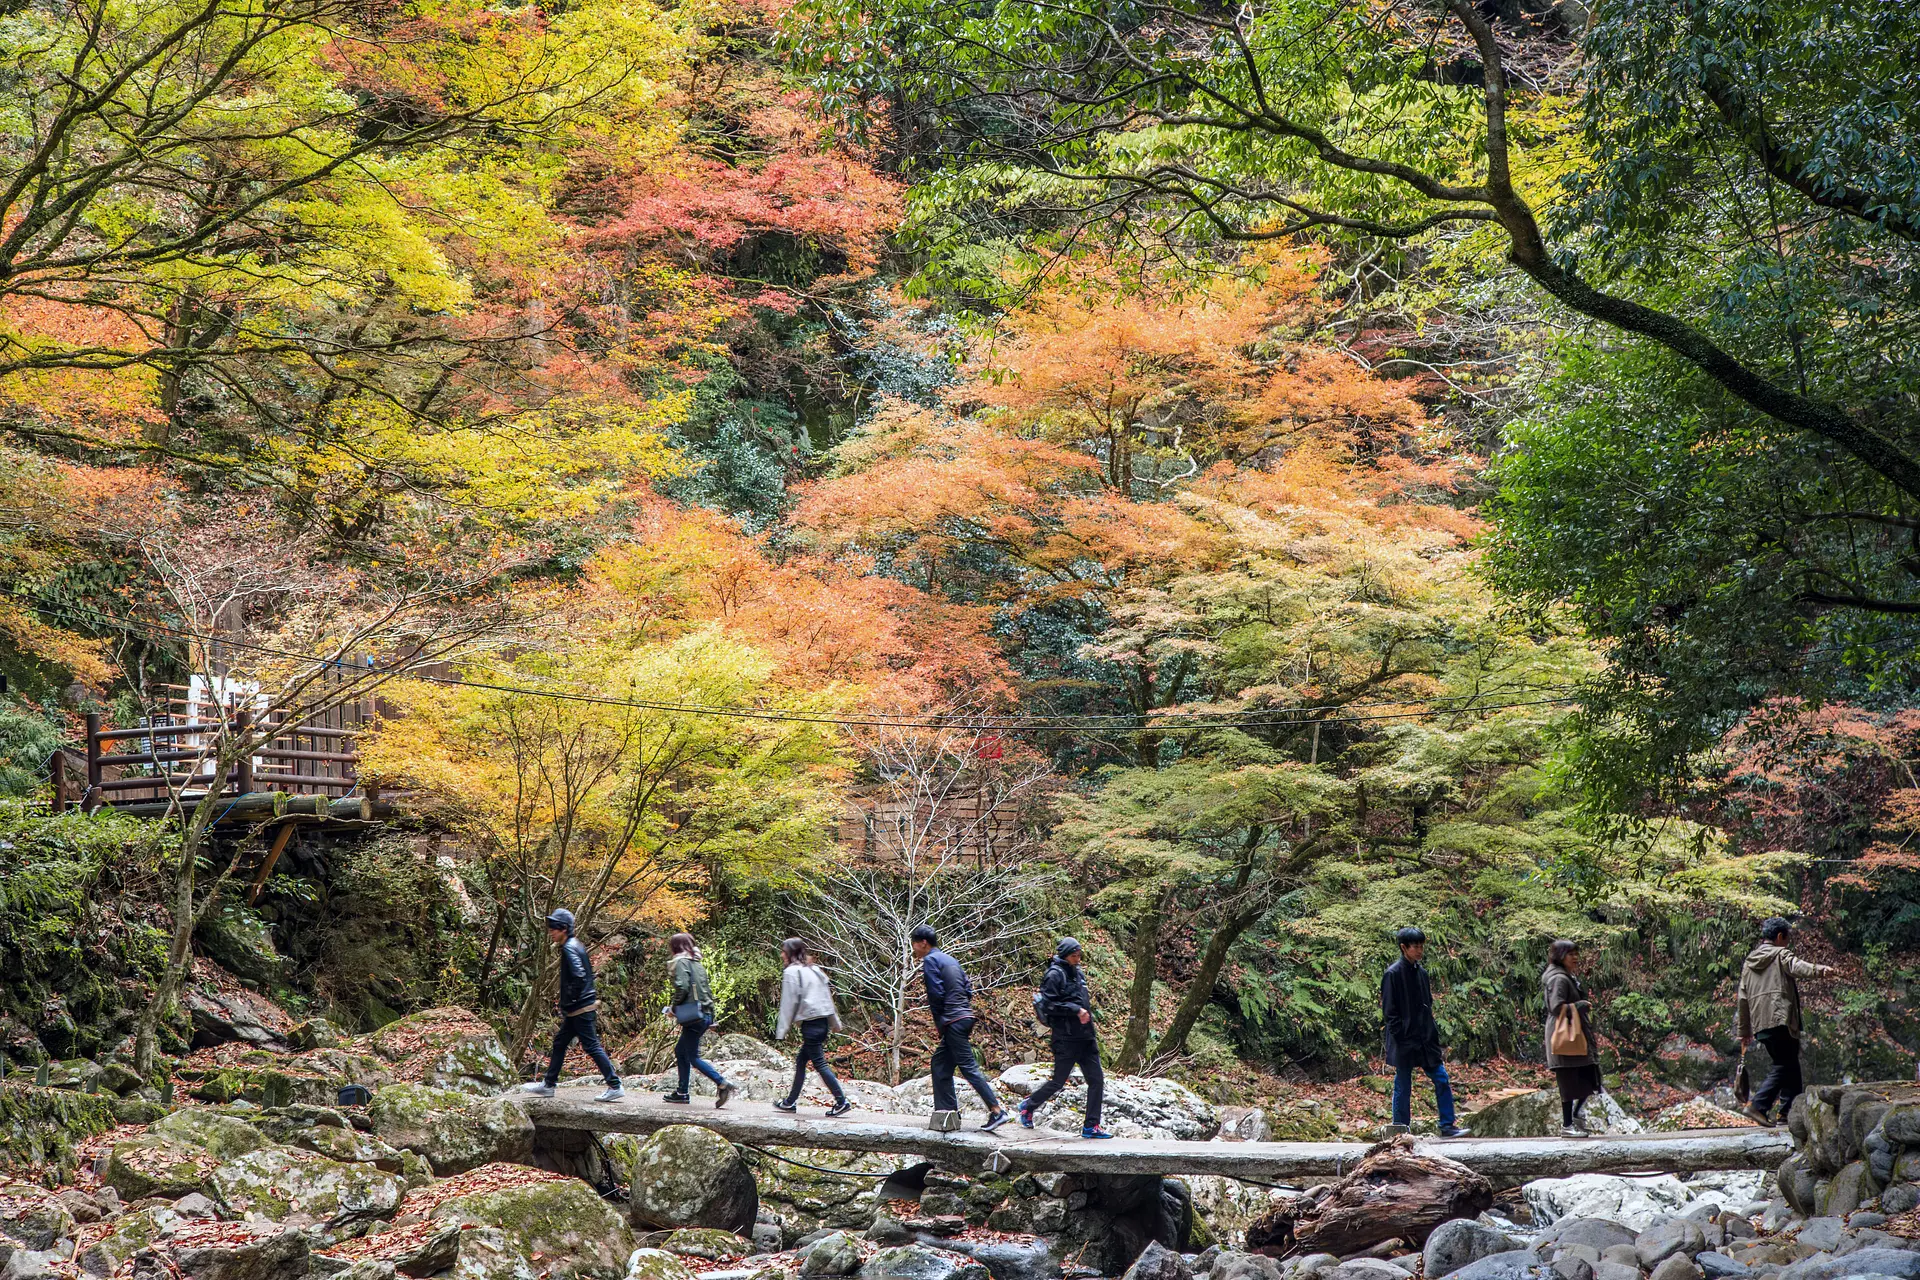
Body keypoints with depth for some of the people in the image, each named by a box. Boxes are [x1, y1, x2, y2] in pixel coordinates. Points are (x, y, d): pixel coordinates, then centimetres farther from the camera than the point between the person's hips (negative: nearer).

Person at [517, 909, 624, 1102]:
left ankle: (615, 1087, -5)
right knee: (559, 1043, 17)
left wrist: (569, 1002, -18)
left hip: (581, 1008, -10)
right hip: (580, 1009, 10)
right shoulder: (577, 945, 14)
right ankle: (548, 1085, 26)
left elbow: (579, 977, -27)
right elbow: (586, 975, 19)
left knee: (592, 1046, -7)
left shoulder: (569, 948, -16)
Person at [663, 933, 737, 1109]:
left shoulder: (680, 962, -8)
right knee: (680, 1051, 18)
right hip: (705, 1014, 9)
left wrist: (673, 1006, -8)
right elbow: (707, 989, 18)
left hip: (694, 1016, -9)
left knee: (693, 1057, -5)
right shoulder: (697, 963, 18)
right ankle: (682, 1093, 21)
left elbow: (682, 987, -21)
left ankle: (723, 1085, -15)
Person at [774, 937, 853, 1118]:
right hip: (823, 1020, 9)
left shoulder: (792, 971, -5)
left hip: (810, 1022, -9)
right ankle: (791, 1101, 22)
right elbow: (827, 996, 19)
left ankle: (842, 1101, -13)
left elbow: (789, 1002, -9)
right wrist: (835, 1022, 23)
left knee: (819, 1063, -8)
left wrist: (782, 1030, -7)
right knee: (801, 1060, 16)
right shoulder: (814, 969, 18)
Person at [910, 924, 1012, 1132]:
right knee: (940, 1063, 15)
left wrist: (938, 1022, 0)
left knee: (968, 1066, -10)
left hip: (953, 1021, -9)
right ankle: (945, 1111, 16)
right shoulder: (950, 959, 20)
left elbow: (936, 993, -14)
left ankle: (997, 1111, -15)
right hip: (966, 1016, 9)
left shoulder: (930, 960, -6)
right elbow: (968, 989, 18)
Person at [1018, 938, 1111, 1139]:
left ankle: (1091, 1126, 6)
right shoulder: (1055, 975, -10)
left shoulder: (1077, 973, 15)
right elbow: (1048, 1005, -18)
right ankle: (1028, 1106, 25)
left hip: (1085, 1038, 8)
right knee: (1058, 1081, 1)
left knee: (1096, 1080, 1)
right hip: (1065, 1039, -8)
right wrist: (1075, 1010, -21)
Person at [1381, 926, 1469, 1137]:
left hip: (1425, 1041, 7)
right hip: (1404, 1044, -7)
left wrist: (1433, 1032, 11)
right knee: (1403, 1087, 1)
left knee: (1442, 1079, 4)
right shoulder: (1393, 974, -12)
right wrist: (1401, 1037, -16)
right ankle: (1400, 1132, 10)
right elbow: (1389, 1011, -13)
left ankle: (1447, 1126, 10)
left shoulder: (1421, 973, 11)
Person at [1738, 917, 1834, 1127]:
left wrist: (1744, 1031, 28)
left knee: (1787, 1064, 15)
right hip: (1781, 1020, -7)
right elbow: (1796, 966, -23)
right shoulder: (1780, 955, 2)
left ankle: (1789, 1110, 11)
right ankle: (1758, 1105, -15)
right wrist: (1818, 969, -43)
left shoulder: (1749, 962, 22)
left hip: (1760, 1024, 7)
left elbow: (1743, 999, 23)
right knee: (1785, 1066, -4)